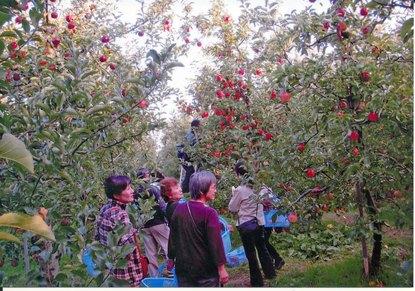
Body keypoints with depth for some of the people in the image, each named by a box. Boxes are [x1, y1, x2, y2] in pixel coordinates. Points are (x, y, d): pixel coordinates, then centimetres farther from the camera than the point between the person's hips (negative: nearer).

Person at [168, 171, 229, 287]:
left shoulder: (179, 209, -1)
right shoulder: (209, 213, -18)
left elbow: (172, 238, 8)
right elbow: (215, 242, -18)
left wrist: (171, 258, 19)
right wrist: (221, 269, -10)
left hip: (183, 268, 5)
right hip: (206, 272, -5)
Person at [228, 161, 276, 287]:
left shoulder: (239, 190, -19)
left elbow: (232, 208, -8)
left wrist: (233, 193, 3)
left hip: (246, 225, -5)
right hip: (259, 222, 5)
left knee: (250, 253, 9)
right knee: (262, 248, 24)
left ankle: (257, 281, 19)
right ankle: (270, 273, 37)